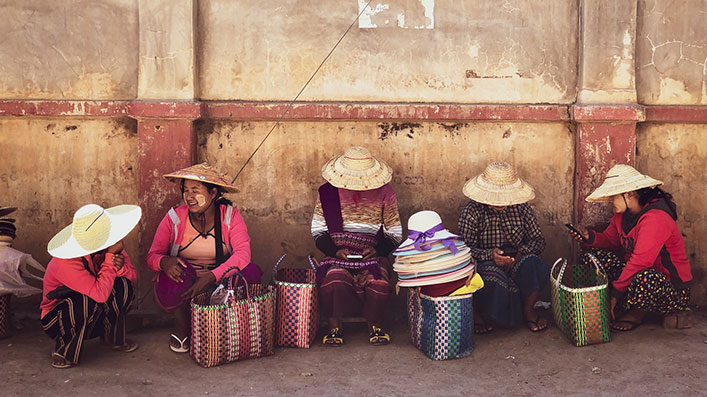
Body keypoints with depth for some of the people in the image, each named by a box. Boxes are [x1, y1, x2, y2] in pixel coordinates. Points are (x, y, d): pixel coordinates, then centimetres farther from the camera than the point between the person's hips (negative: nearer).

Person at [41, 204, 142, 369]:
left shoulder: (106, 250, -15)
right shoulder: (66, 263, -34)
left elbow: (133, 277, -7)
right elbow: (100, 293, -41)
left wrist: (122, 268, -31)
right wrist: (111, 257, -36)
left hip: (93, 317, 6)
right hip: (56, 318, -5)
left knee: (123, 285, -21)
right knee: (88, 300, -37)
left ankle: (113, 337, -1)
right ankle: (65, 351, -14)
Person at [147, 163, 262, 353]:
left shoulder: (230, 216, -8)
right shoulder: (174, 218, -7)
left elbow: (243, 253, -22)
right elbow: (153, 255, -5)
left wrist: (211, 277, -36)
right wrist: (164, 262, -32)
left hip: (217, 283, 1)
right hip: (184, 287, 0)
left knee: (251, 272, -26)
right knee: (180, 273, -34)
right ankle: (181, 326, -4)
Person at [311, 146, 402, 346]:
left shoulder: (384, 193, 4)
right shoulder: (328, 193, 4)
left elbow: (395, 234, 9)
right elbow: (318, 232, 8)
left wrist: (377, 250, -10)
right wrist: (335, 250, -10)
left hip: (372, 255, 0)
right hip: (339, 255, 0)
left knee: (378, 283, -31)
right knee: (334, 281, -32)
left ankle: (375, 326, -3)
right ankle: (334, 327, -10)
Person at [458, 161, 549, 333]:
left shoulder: (521, 208, 4)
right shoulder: (471, 211, -6)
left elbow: (538, 239, 5)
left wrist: (522, 251, -17)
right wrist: (489, 254, -31)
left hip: (517, 260, 3)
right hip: (485, 264, -3)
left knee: (533, 264, -30)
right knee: (494, 278, -38)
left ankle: (528, 309, -3)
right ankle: (475, 312, -5)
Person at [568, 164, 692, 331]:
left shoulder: (655, 218, -26)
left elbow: (640, 263, -31)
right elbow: (610, 240, 13)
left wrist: (616, 292, -27)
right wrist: (589, 237, -9)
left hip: (673, 291, -8)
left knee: (645, 278, -43)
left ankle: (636, 314, -9)